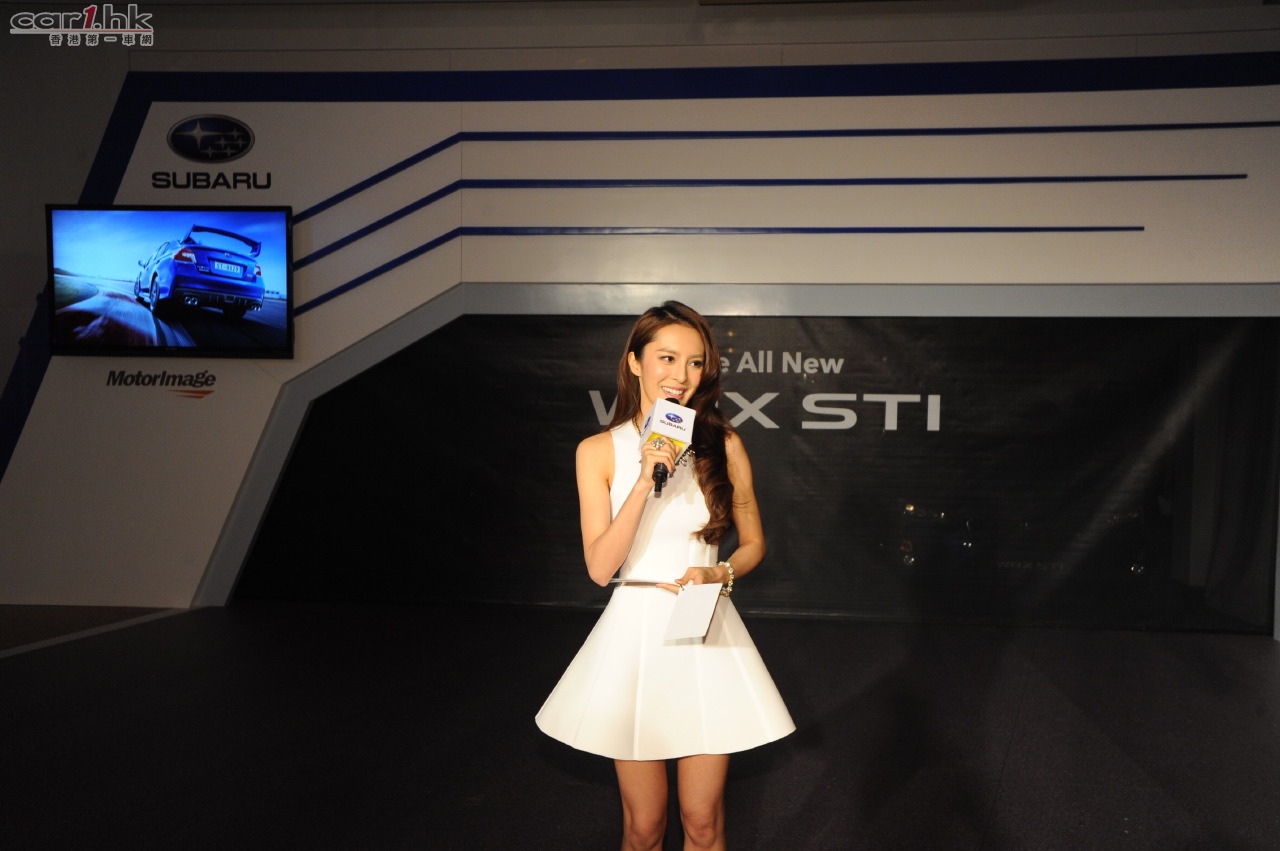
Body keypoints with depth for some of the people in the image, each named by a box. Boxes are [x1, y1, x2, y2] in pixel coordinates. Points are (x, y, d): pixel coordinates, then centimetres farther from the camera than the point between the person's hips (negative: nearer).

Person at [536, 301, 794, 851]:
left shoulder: (724, 446, 0)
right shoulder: (599, 451, -3)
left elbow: (753, 543, 9)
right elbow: (600, 567, -9)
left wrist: (719, 573, -12)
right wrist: (646, 483, -19)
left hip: (707, 636, 1)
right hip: (635, 634, -1)